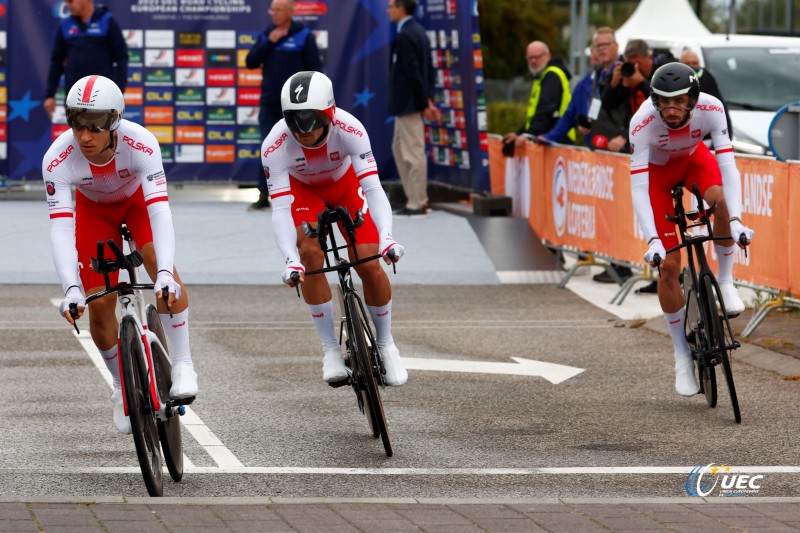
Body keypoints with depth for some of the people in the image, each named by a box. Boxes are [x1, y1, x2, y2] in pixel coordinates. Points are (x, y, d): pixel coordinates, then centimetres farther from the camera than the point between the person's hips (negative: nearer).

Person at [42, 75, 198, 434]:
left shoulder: (140, 143, -39)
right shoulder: (58, 159, -36)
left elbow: (160, 211, -44)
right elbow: (60, 227, -39)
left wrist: (165, 273, -57)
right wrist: (71, 289, -51)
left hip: (137, 199, -1)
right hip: (94, 209, 1)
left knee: (162, 269, -28)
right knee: (99, 306, -7)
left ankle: (182, 365, -16)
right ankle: (123, 388, 17)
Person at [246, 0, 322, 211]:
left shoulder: (304, 36, -3)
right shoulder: (266, 35, 9)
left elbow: (314, 69, -5)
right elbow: (251, 62, 2)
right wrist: (269, 42, -8)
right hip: (269, 104, 3)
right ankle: (264, 196, 6)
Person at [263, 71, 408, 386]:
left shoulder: (349, 130, -37)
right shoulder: (275, 146, -36)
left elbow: (373, 189, -40)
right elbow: (280, 209, -37)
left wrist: (386, 238, -55)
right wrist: (291, 261, -51)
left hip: (344, 185, 0)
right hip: (302, 189, 0)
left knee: (370, 265, -13)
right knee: (310, 254, -24)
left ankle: (385, 344, 11)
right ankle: (331, 350, -12)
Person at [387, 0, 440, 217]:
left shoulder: (404, 36, -17)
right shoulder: (418, 31, 13)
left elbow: (413, 72, -20)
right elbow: (429, 69, 14)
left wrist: (425, 104, -16)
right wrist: (429, 99, 10)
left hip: (408, 103, -10)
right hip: (408, 102, 10)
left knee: (413, 153, -4)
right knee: (399, 149, 17)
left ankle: (417, 204, 1)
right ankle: (415, 198, 20)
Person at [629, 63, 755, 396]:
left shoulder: (710, 109, -34)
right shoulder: (643, 122, -37)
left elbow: (727, 165, -36)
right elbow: (638, 186, -37)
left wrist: (735, 219, -48)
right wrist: (653, 240, -47)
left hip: (693, 157, 1)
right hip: (657, 170, -1)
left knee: (720, 200, -35)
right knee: (668, 264, -7)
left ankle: (725, 281, -11)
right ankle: (682, 357, 6)